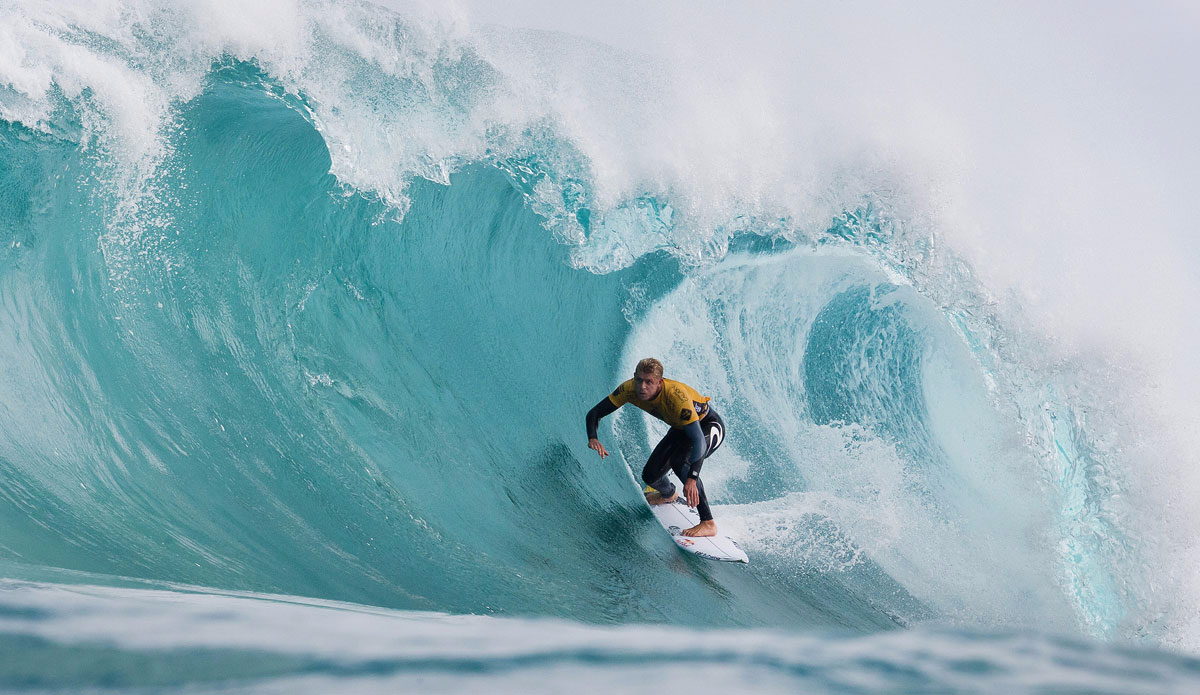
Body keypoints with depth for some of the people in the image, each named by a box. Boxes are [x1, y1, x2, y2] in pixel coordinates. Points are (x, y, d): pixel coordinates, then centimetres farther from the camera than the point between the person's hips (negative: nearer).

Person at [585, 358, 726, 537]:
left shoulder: (676, 396, -40)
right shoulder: (630, 389, -23)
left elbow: (698, 440, -44)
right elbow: (595, 412, -16)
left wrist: (692, 478, -55)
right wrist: (593, 438, -37)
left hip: (710, 426, -7)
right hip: (681, 429, 7)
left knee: (679, 460, -34)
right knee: (650, 476, 4)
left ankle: (708, 523, -28)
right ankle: (669, 494, 43)